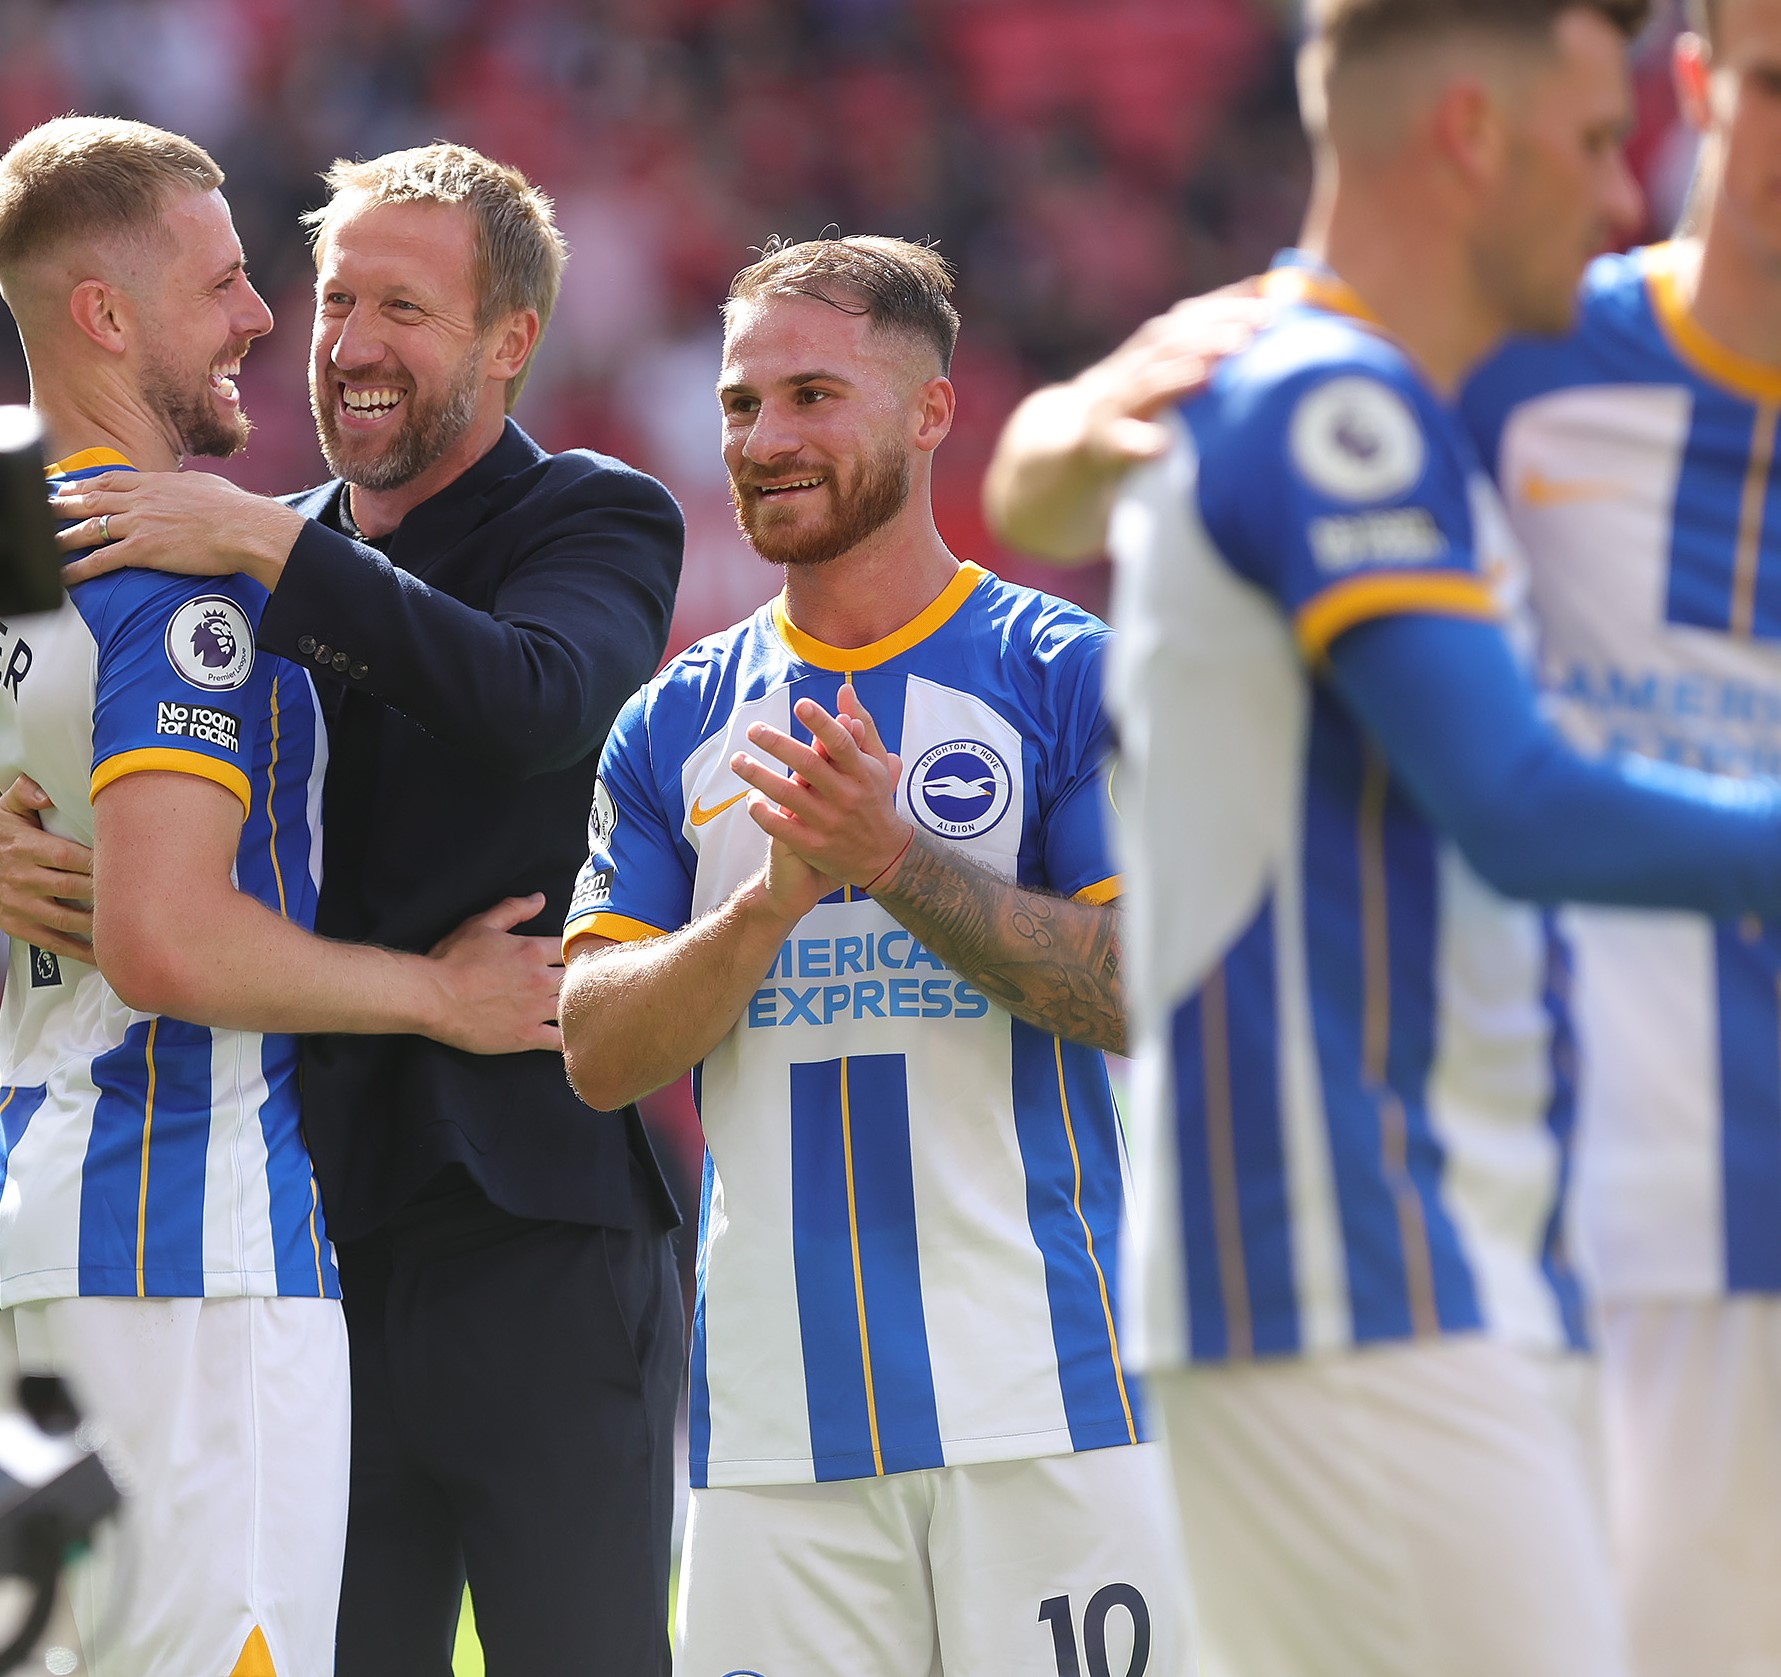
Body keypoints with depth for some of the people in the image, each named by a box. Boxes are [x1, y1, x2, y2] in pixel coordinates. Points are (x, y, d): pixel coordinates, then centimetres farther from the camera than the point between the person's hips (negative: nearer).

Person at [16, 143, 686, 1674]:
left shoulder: (598, 524, 1)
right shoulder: (275, 554, 15)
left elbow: (536, 701, -22)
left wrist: (272, 550, -22)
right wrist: (15, 849, -12)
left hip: (544, 1235, -5)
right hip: (322, 1236, 5)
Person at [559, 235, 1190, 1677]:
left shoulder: (1068, 678, 2)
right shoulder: (678, 725, 13)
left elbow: (1148, 995, -8)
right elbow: (598, 1053, 6)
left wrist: (897, 860, -16)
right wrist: (771, 905, -11)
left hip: (1037, 1395, -3)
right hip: (773, 1416, 3)